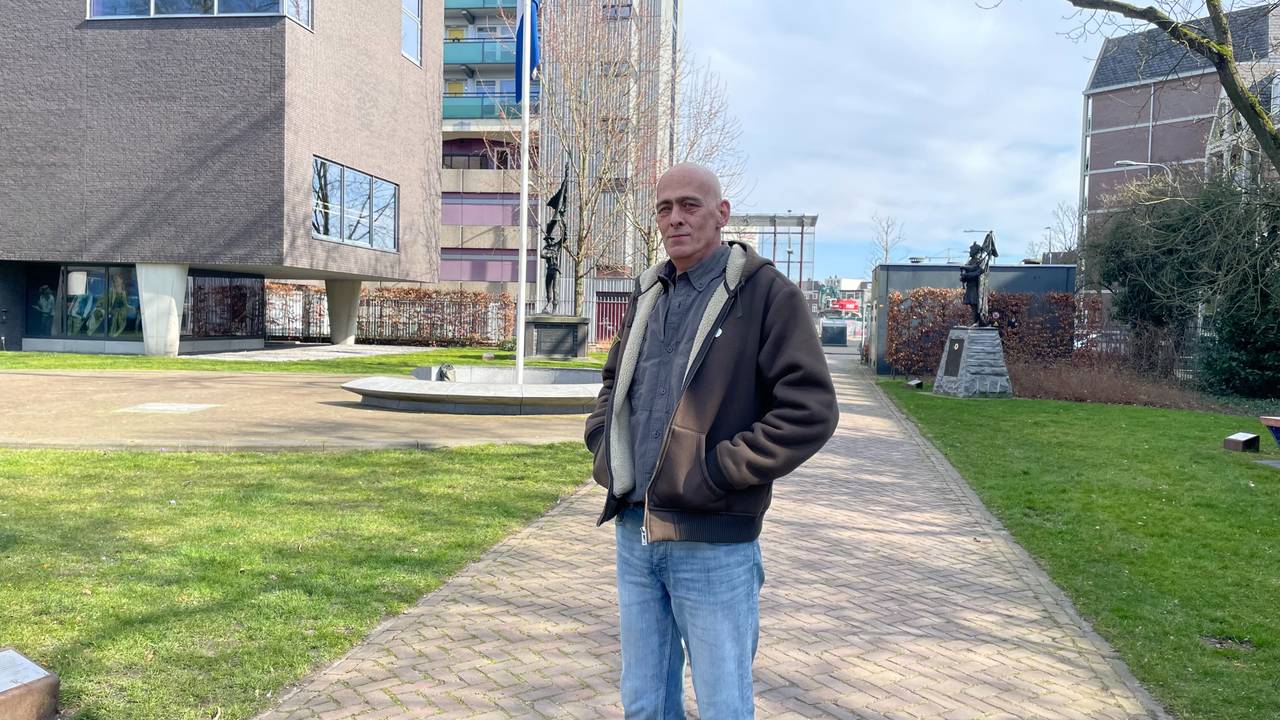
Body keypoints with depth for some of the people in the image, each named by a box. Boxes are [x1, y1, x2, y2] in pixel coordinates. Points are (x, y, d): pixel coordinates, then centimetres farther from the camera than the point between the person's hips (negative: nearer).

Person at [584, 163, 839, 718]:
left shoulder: (767, 293, -9)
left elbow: (811, 410, -16)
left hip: (712, 545, -6)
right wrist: (603, 447, 8)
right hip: (633, 533, 6)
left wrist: (717, 473, -18)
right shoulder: (647, 295, 11)